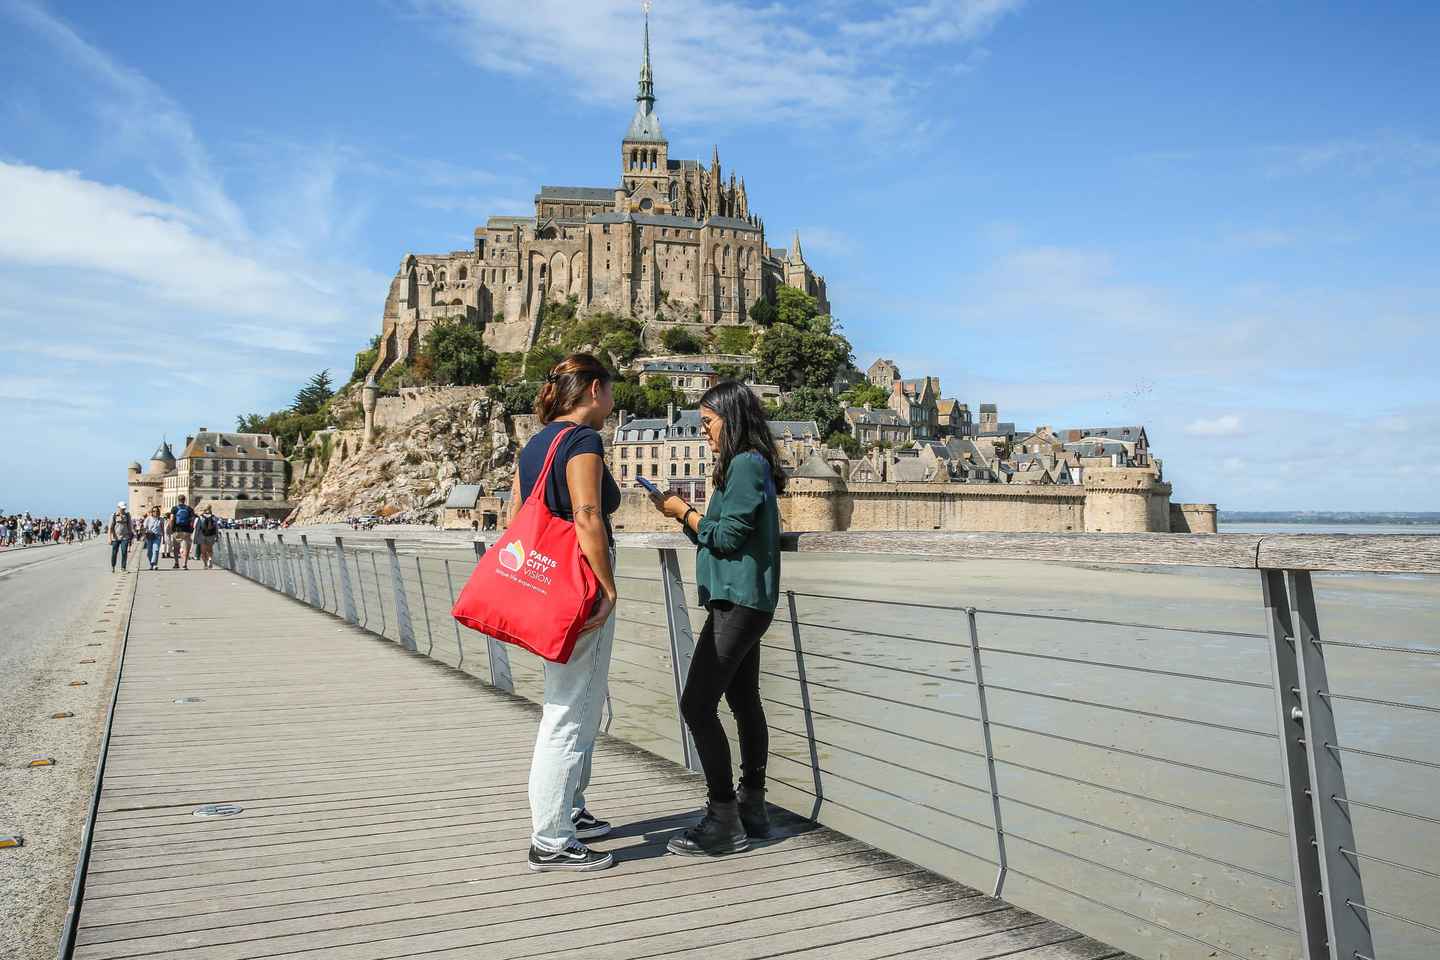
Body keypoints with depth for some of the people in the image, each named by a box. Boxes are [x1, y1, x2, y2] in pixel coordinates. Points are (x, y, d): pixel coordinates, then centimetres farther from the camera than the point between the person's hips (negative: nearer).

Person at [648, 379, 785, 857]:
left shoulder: (746, 464, -12)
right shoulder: (748, 465, 18)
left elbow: (727, 537, -17)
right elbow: (717, 539, 18)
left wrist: (684, 512, -5)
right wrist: (682, 514, 8)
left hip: (737, 602, -10)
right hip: (744, 601, 10)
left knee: (697, 705, -11)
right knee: (744, 703, 13)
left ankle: (724, 821, -7)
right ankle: (751, 808, 21)